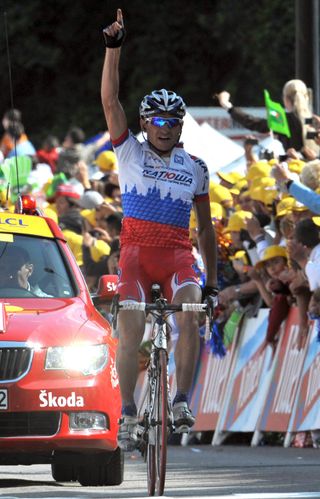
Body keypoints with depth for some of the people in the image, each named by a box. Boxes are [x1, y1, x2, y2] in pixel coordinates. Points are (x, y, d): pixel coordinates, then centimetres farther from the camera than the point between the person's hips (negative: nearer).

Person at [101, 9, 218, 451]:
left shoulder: (195, 168, 12)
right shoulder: (130, 152, 8)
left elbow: (205, 227, 18)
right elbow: (110, 100, -3)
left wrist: (212, 280, 15)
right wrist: (113, 47, -12)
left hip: (178, 255, 1)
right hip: (136, 250, -1)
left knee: (190, 314, -27)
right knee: (130, 329, -17)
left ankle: (182, 401, -23)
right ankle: (128, 415, -12)